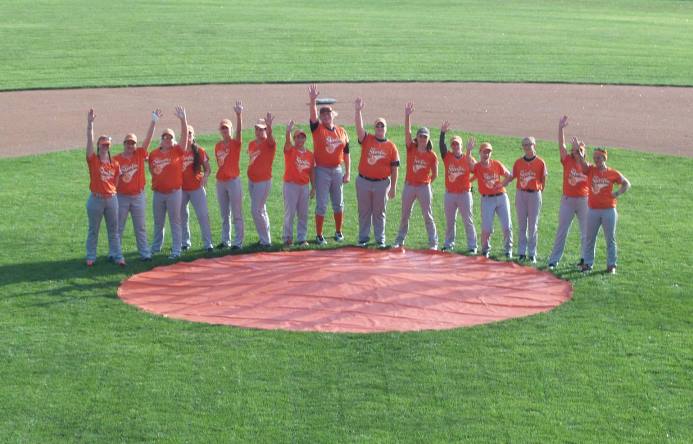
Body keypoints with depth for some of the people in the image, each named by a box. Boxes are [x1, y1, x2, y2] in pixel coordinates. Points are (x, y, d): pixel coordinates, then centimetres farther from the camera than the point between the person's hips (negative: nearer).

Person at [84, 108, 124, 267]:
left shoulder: (115, 164, 4)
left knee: (113, 230, 8)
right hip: (96, 199, -3)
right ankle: (90, 257, 14)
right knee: (93, 230, 6)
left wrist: (112, 191, -1)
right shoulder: (93, 160, -5)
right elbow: (89, 141, -16)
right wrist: (90, 123, -25)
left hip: (111, 199, 3)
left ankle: (117, 256, 14)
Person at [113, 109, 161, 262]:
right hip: (121, 197, -1)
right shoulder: (116, 159, -4)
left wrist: (154, 121, -13)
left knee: (140, 227, 8)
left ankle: (145, 253, 11)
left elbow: (148, 138, -7)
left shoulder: (140, 154, 0)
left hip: (138, 196, 1)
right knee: (118, 227, 6)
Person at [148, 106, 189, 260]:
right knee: (158, 222, 16)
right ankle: (156, 247, 31)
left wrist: (183, 119, -29)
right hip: (158, 192, 4)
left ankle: (176, 250, 4)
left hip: (174, 192, -4)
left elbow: (185, 135, -18)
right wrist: (156, 180, 4)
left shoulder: (177, 151, -5)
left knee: (175, 222, 0)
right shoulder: (154, 153, 4)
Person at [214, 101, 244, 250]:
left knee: (237, 214, -2)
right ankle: (225, 240, 19)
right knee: (224, 215, 12)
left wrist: (239, 115, -39)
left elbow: (239, 130, -24)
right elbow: (219, 162, 15)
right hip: (220, 182, 6)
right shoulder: (218, 146, 9)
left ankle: (238, 242, 0)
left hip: (234, 180, -6)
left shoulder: (236, 143, -6)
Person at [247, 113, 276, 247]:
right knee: (261, 210, 14)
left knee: (256, 210, -10)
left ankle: (265, 241, 0)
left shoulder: (269, 143, -13)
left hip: (264, 181, -8)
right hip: (251, 180, 8)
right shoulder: (251, 144, 8)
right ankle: (264, 239, 23)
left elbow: (270, 137, -35)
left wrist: (269, 126, -54)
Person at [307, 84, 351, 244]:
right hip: (322, 171, -3)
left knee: (338, 203, 12)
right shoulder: (318, 129, -3)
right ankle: (319, 235, 6)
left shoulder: (341, 131, 6)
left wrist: (347, 173, 4)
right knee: (321, 205, 0)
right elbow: (313, 116, -22)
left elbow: (346, 153, 8)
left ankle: (338, 232, 26)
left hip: (337, 170, 3)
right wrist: (313, 101, -39)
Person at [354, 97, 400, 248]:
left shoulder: (391, 147, 1)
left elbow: (394, 169, 2)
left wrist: (393, 188, 0)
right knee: (364, 212, 8)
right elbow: (359, 128, -15)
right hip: (363, 181, 1)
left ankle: (380, 239, 14)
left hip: (382, 183, -1)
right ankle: (363, 238, 16)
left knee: (379, 213, 7)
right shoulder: (367, 140, 2)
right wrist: (358, 111, -29)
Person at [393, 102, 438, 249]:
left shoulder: (432, 156, -5)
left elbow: (434, 174, 4)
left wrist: (426, 182, 4)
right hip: (409, 186, 2)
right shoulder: (411, 149, -3)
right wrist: (407, 116, -27)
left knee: (428, 216, 3)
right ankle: (400, 240, 24)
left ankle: (433, 242, 10)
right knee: (405, 215, 12)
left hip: (424, 187, -2)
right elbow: (407, 132, -16)